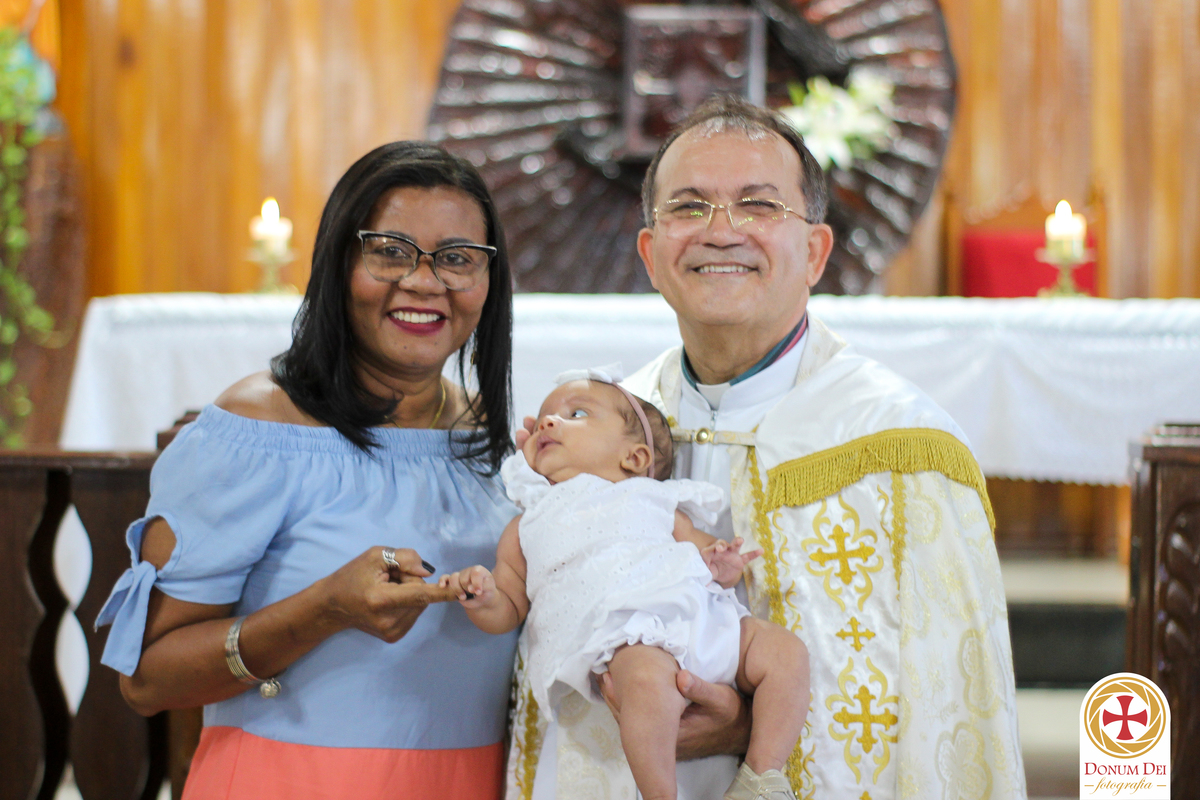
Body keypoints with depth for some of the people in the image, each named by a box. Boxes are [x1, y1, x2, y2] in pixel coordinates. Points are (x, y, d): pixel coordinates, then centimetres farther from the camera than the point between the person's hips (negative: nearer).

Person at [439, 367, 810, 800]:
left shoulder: (654, 502, 27)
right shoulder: (527, 528, 24)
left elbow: (702, 548, 24)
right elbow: (509, 610, 20)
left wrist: (722, 566, 0)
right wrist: (483, 598, -2)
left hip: (702, 616, 4)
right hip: (626, 636, -4)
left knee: (785, 651, -10)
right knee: (649, 678, -37)